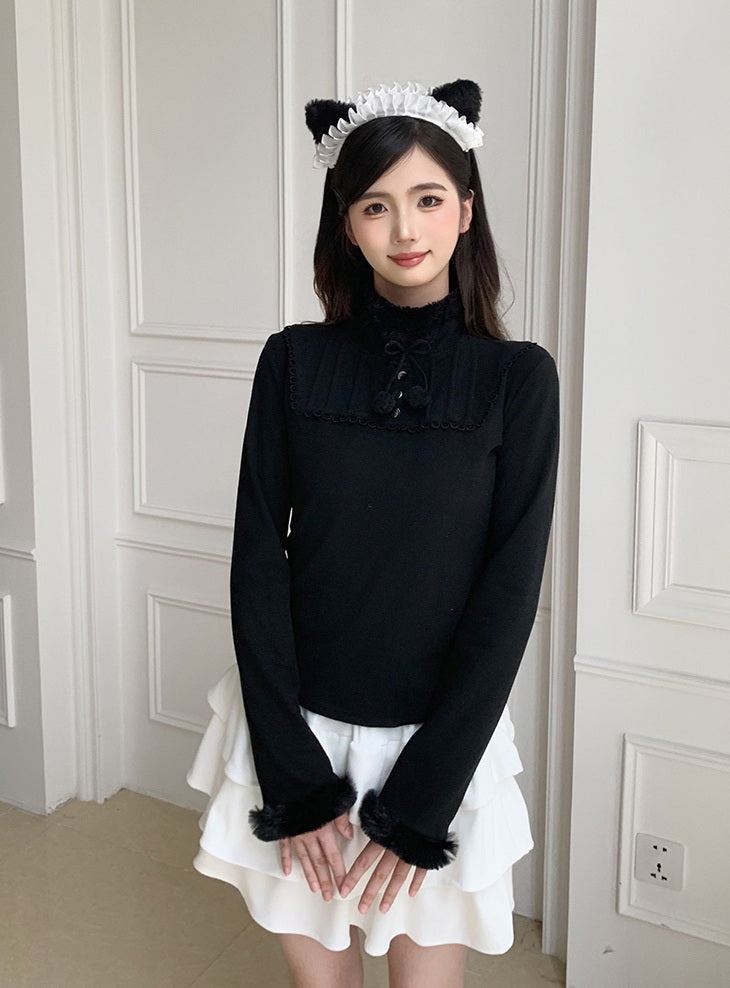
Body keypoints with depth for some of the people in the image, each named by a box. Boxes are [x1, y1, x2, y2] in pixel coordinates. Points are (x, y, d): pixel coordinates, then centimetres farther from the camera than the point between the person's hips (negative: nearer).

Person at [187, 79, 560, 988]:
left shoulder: (516, 378, -7)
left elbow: (508, 592, -9)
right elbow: (257, 561, -5)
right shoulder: (294, 362, -5)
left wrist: (417, 802, -11)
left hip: (439, 741, -1)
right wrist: (295, 775, -10)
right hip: (295, 731, 1)